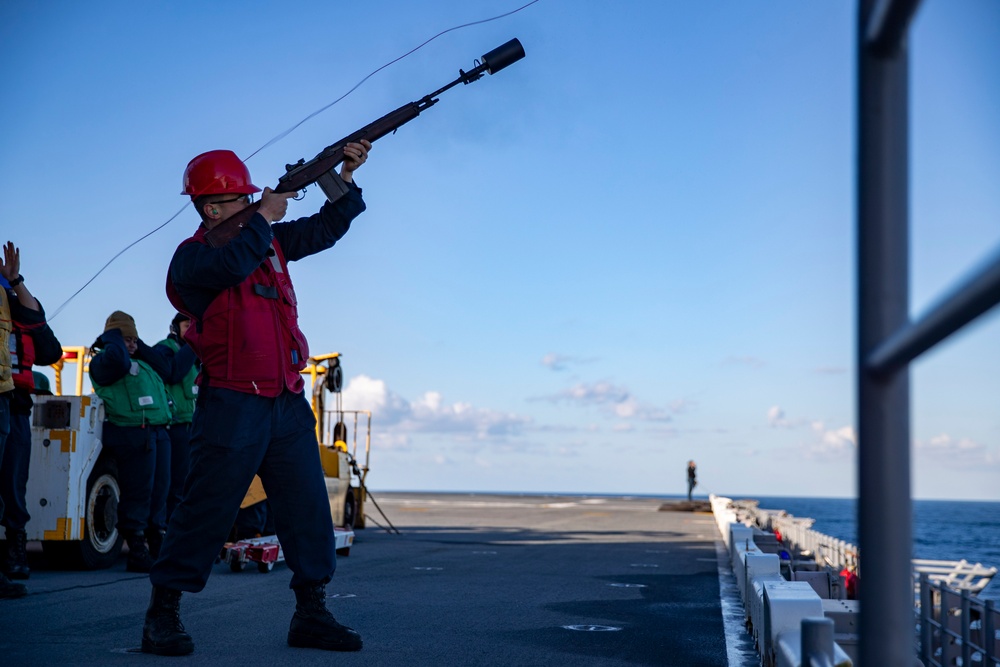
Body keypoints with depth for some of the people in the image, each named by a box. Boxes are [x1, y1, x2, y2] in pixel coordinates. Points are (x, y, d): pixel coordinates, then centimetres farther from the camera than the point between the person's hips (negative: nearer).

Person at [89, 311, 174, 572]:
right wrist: (113, 338, -1)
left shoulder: (141, 362, 27)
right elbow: (119, 362, -18)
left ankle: (156, 542, 14)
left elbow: (165, 369, 20)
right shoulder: (102, 361, 2)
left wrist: (141, 348, 18)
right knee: (138, 492, -8)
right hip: (133, 432, -8)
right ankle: (136, 550, -2)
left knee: (160, 489, 7)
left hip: (158, 431, 8)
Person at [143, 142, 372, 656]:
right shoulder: (192, 257, -5)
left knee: (308, 508, 5)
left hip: (287, 405, 7)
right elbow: (231, 265, -27)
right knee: (206, 512, -3)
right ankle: (162, 614, 9)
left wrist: (347, 174, 10)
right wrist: (264, 216, -13)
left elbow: (326, 228, 22)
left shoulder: (268, 240, 15)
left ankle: (311, 614, 12)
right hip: (233, 406, -7)